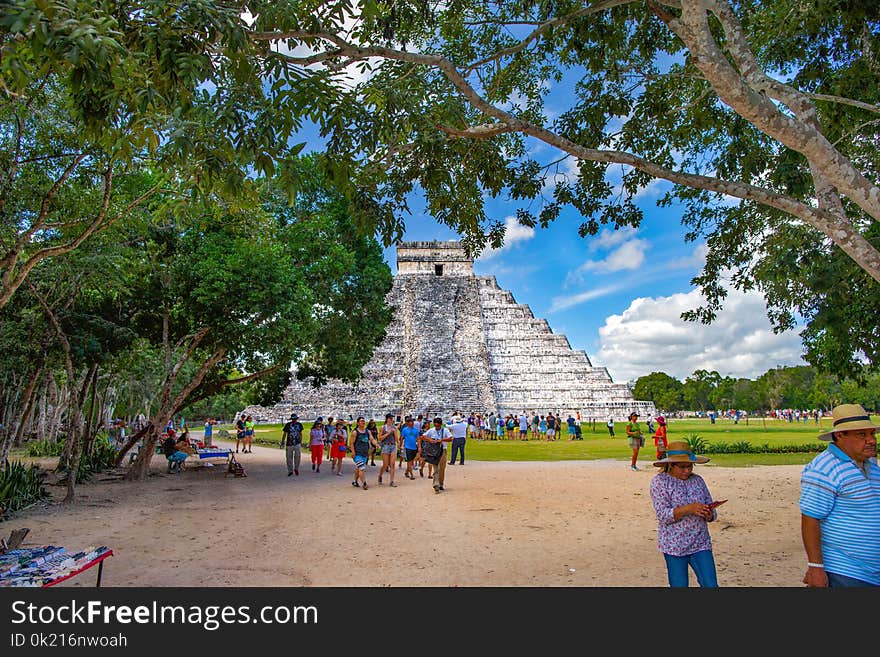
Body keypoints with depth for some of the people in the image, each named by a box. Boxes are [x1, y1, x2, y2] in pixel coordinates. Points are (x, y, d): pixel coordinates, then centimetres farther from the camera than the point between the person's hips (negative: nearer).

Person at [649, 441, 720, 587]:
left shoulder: (698, 480, 9)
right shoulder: (659, 482, -6)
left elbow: (712, 514, 11)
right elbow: (663, 515, -15)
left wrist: (708, 514, -13)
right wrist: (689, 509, -27)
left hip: (700, 544, 4)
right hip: (674, 546, -4)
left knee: (710, 584, -2)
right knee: (679, 585, 5)